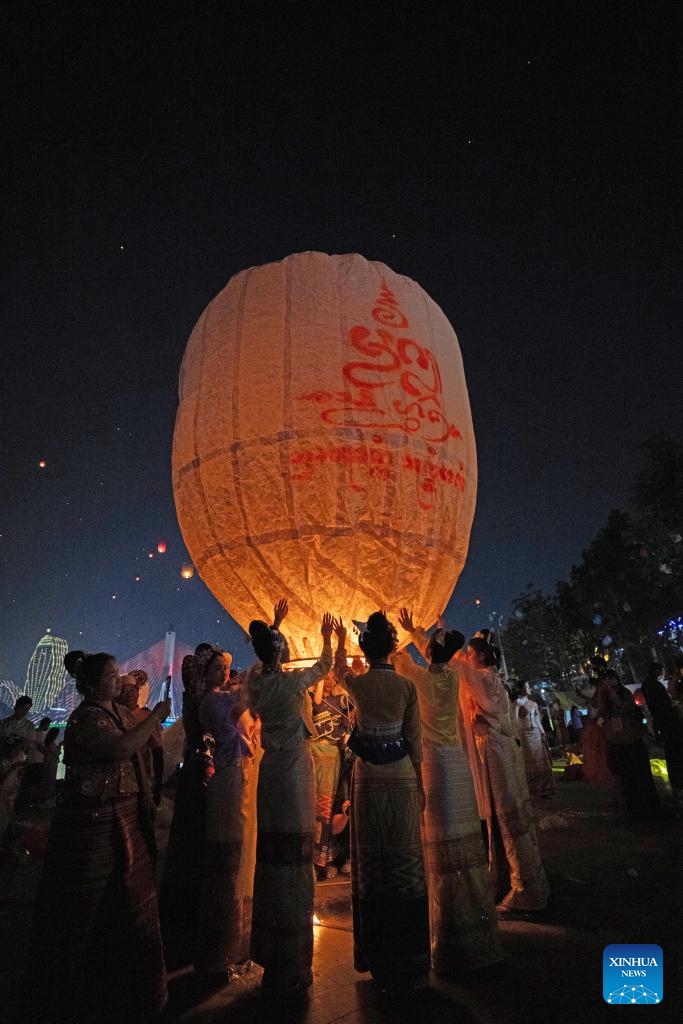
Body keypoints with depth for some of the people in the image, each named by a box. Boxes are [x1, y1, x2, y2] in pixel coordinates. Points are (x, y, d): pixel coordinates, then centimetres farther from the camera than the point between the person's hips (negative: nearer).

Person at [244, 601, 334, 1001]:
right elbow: (325, 666, 3)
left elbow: (265, 655, 23)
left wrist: (275, 623, 32)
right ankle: (290, 969, 13)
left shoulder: (255, 680, 0)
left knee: (270, 854, 17)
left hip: (270, 769, 7)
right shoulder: (292, 681, -16)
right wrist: (327, 636, 19)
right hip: (295, 769, -7)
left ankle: (268, 951, 33)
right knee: (295, 859, 2)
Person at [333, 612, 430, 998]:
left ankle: (375, 951, 28)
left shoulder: (357, 683, -6)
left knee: (372, 859, 13)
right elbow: (415, 740, -4)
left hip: (368, 777, 1)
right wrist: (421, 785, 7)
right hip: (402, 777, -1)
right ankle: (407, 958, 20)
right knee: (405, 859, 8)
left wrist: (340, 639, 35)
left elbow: (338, 669, 19)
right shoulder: (407, 686, -8)